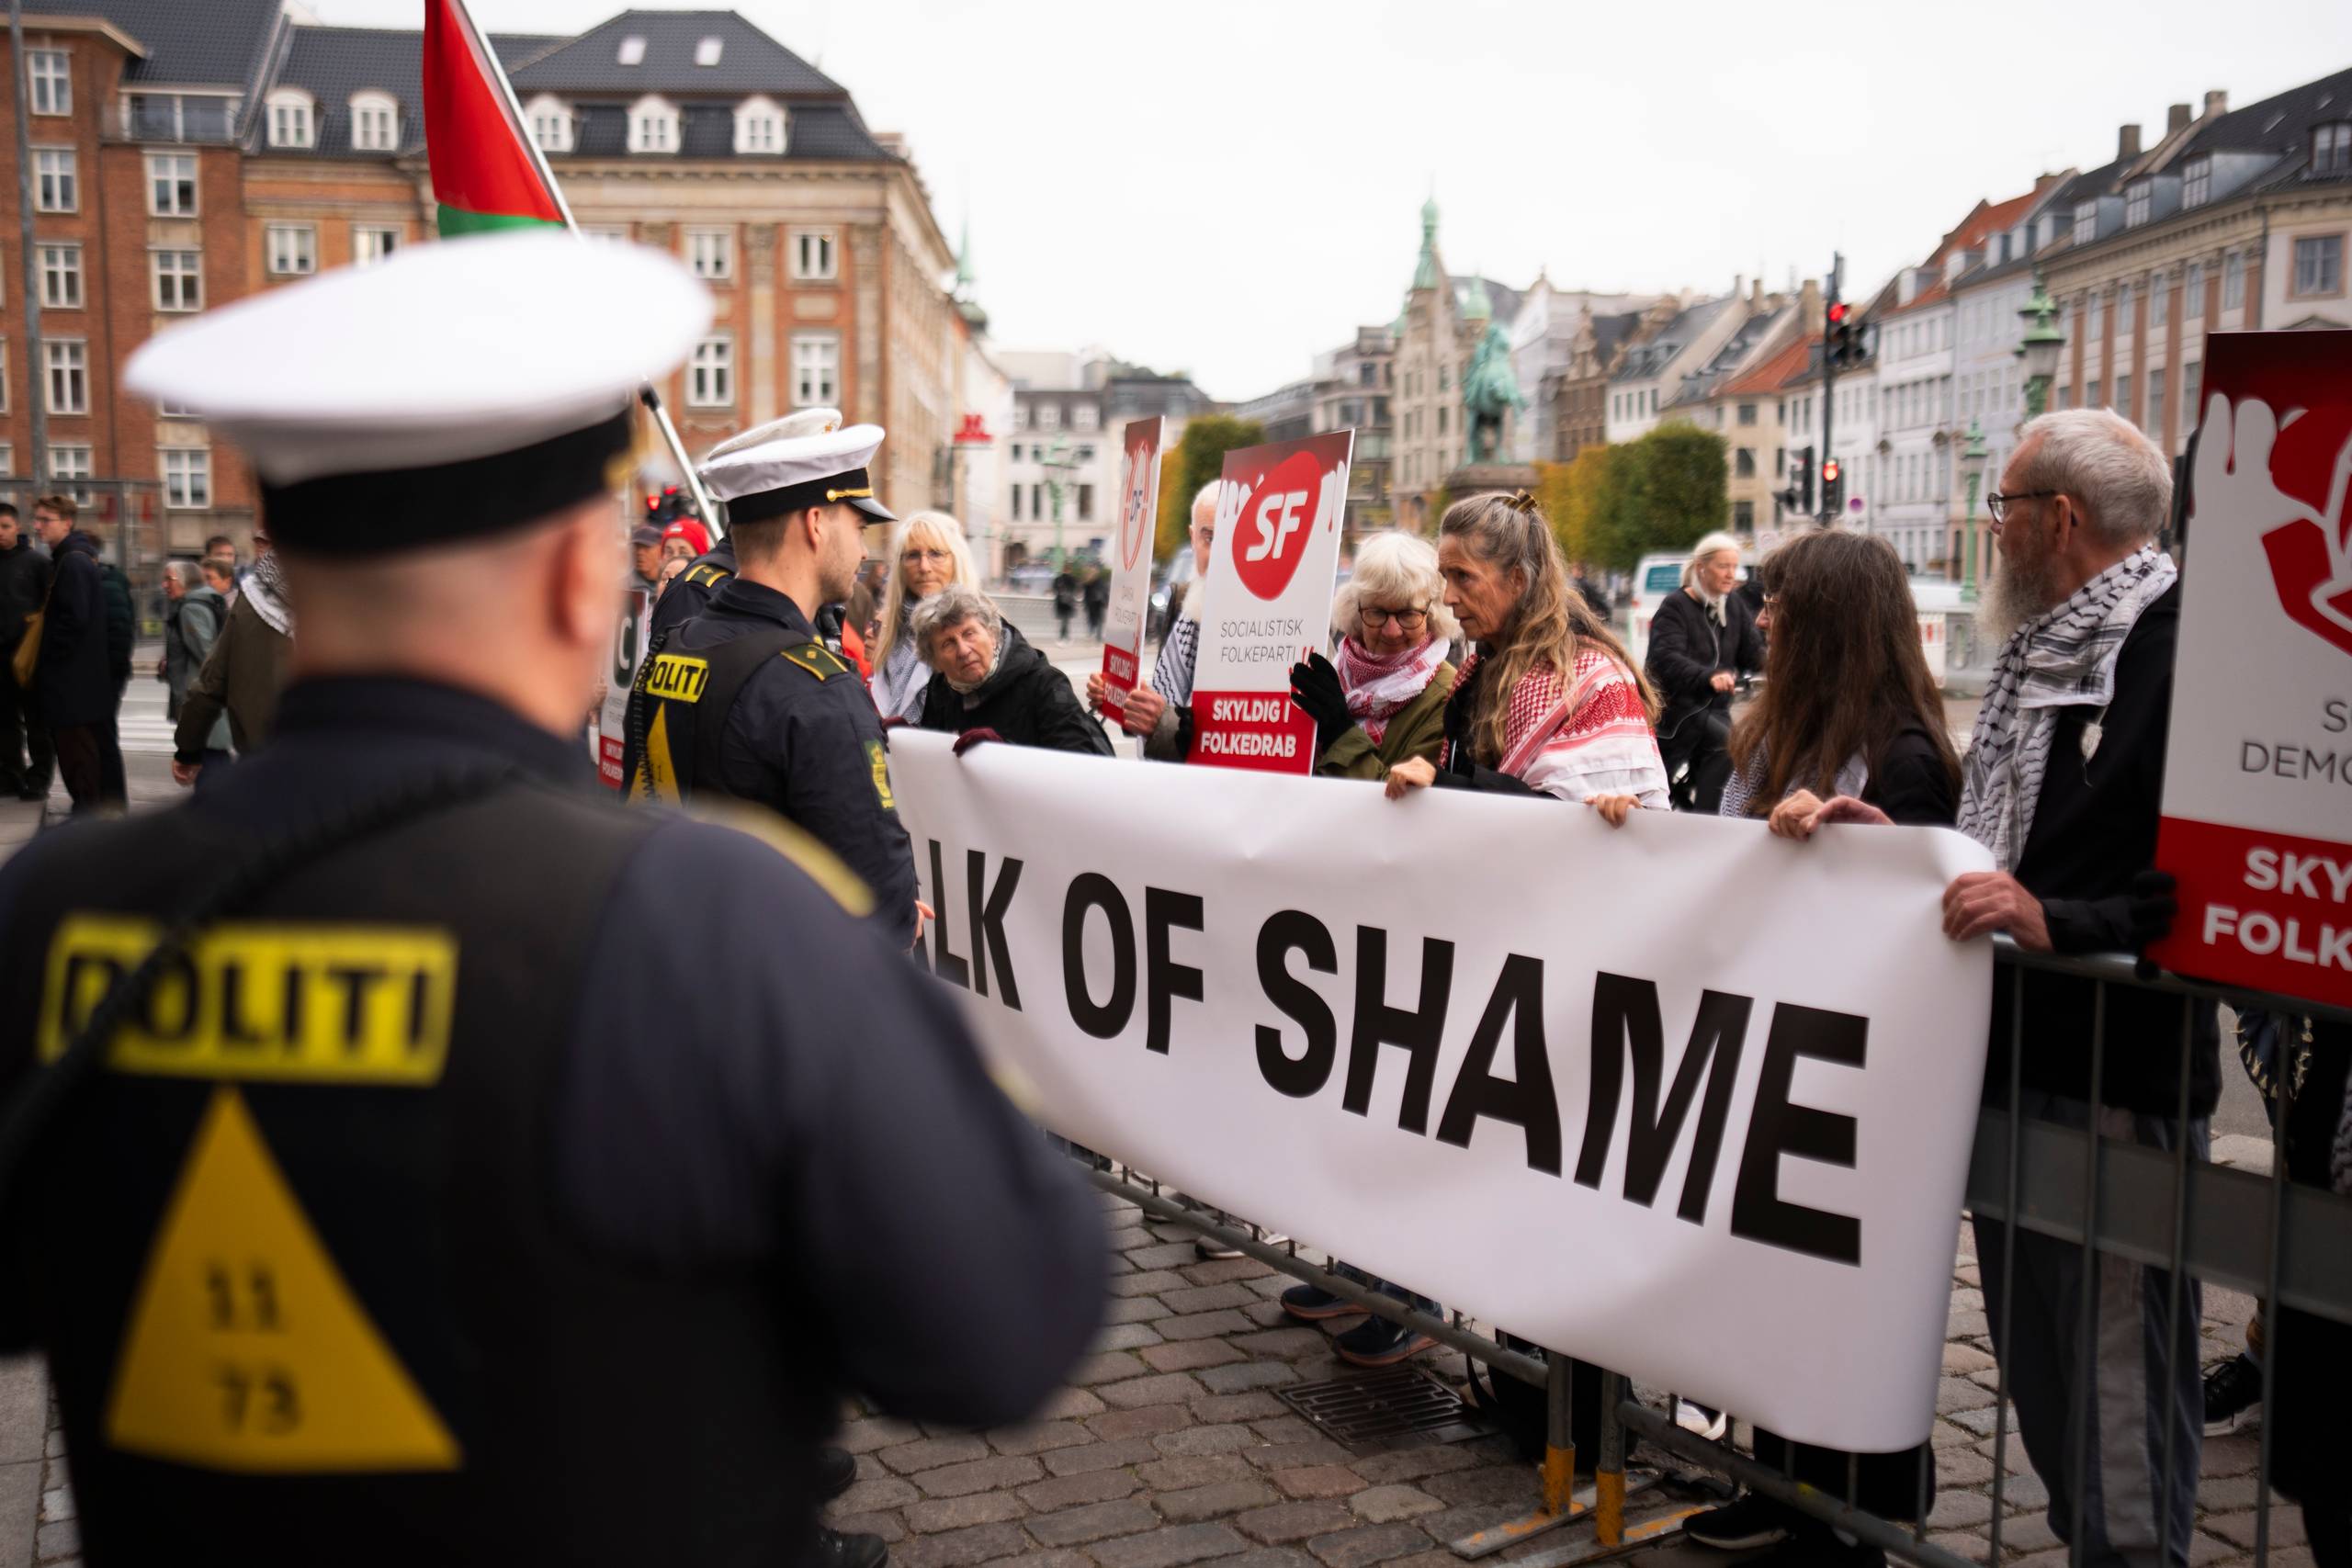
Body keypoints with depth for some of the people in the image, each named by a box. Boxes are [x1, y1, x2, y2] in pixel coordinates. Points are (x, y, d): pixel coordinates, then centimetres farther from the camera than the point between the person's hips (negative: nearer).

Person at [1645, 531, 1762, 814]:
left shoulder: (1735, 606, 7)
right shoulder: (1675, 607, -11)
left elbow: (1752, 652, 2)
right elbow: (1665, 658, -27)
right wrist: (1709, 676, -44)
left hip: (1713, 708, 7)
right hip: (1674, 708, -7)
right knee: (1728, 743, -23)